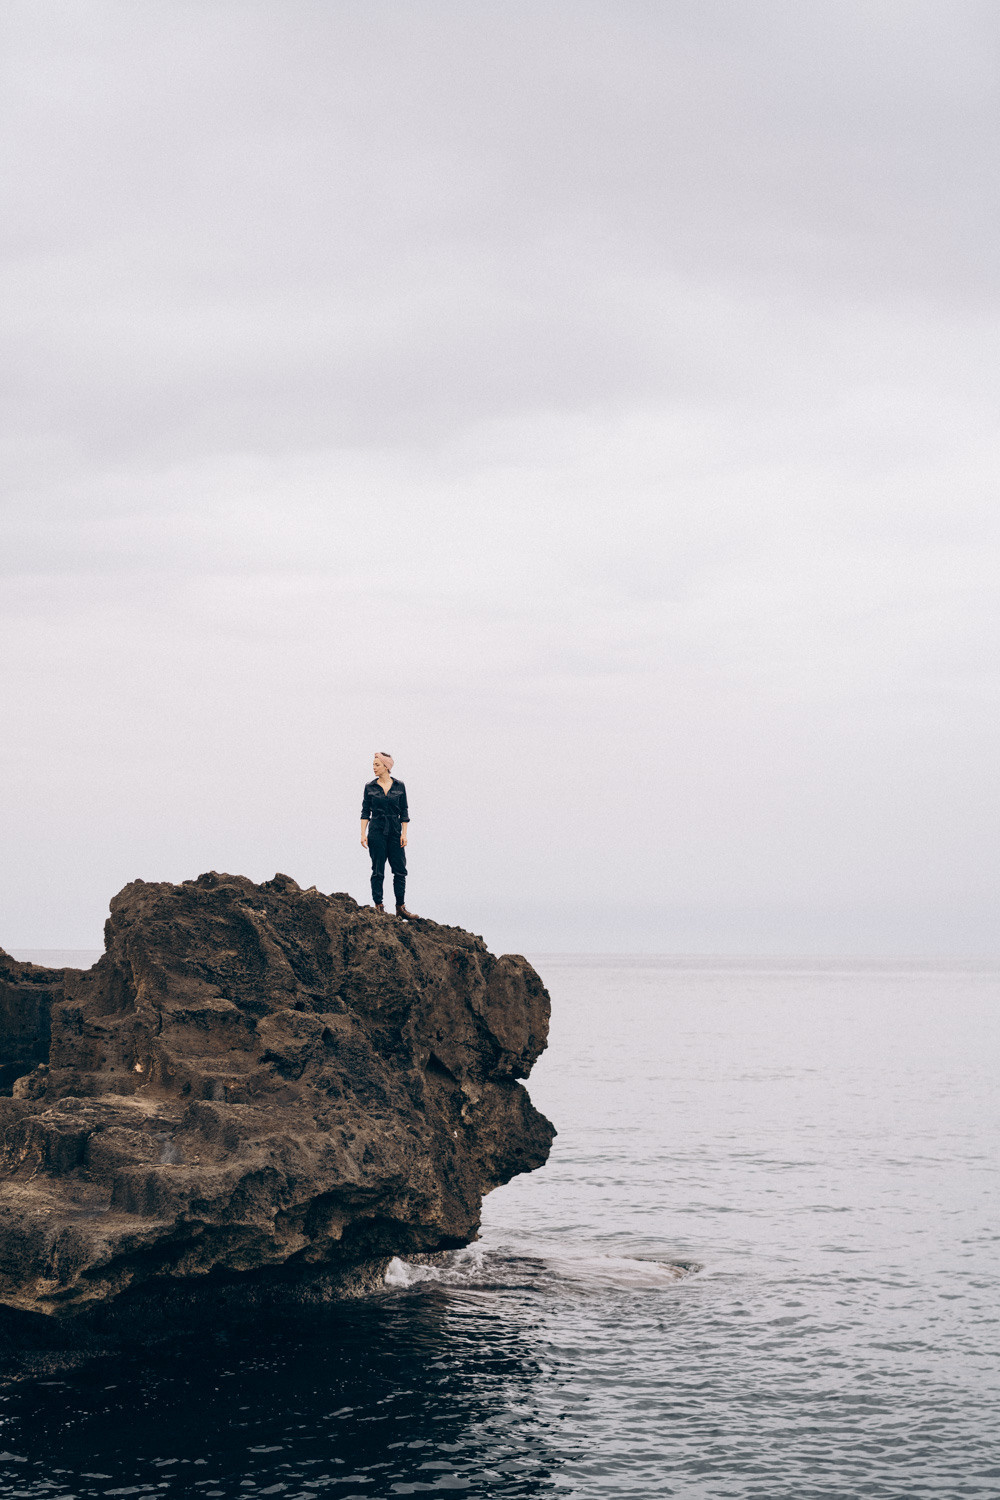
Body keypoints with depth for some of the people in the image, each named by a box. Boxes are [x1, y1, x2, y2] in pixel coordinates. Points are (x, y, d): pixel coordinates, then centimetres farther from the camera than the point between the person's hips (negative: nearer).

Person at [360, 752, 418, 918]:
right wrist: (363, 834, -4)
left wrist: (404, 834, -1)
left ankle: (400, 907, 5)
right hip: (376, 831, -1)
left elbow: (404, 812, 6)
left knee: (400, 870, -1)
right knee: (378, 871, -1)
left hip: (395, 831, 1)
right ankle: (378, 906, 3)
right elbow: (365, 812, 4)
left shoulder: (399, 786, 4)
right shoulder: (370, 787, 3)